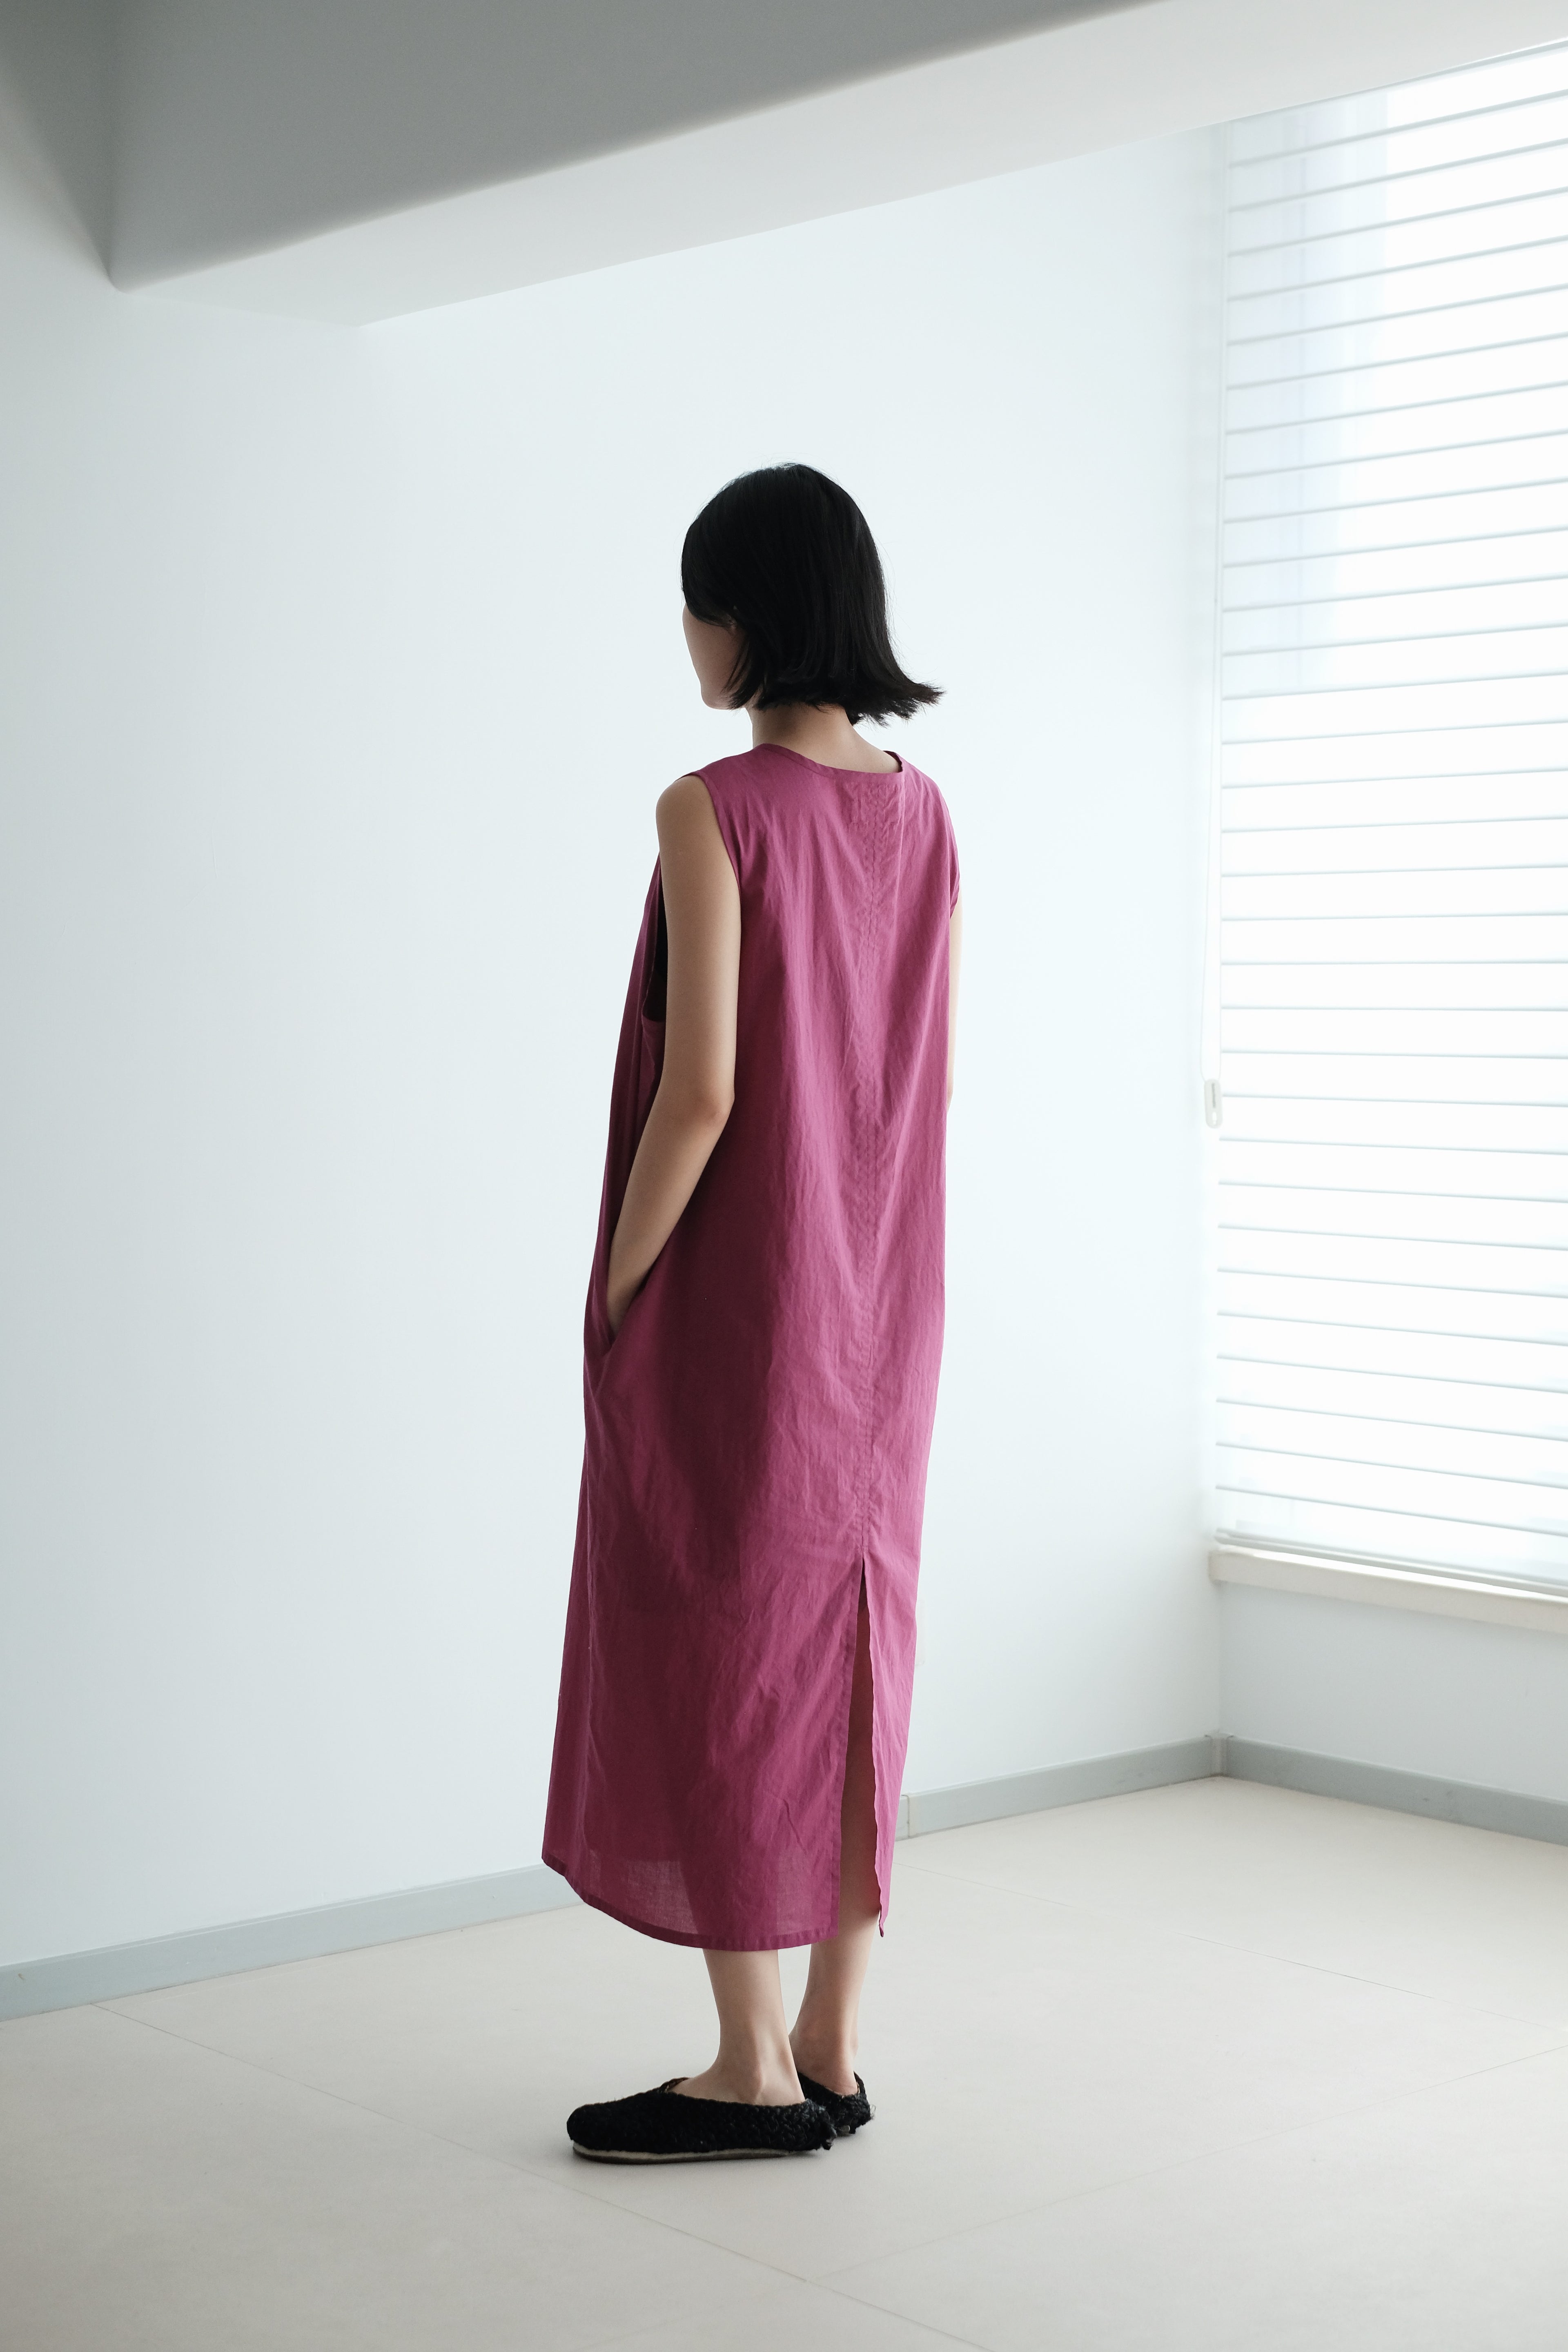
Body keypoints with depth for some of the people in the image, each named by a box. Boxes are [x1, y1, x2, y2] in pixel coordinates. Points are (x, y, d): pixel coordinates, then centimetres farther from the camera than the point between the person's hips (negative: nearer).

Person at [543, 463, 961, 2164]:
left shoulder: (715, 813, -15)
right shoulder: (921, 814, 7)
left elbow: (702, 1089, -19)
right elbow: (937, 1075, 10)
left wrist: (615, 1294, -9)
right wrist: (865, 1248, 18)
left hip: (731, 1306, -7)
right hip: (876, 1311, 7)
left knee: (710, 1657, 3)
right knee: (846, 1644, 12)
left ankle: (753, 2073, 10)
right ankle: (830, 2051, 20)